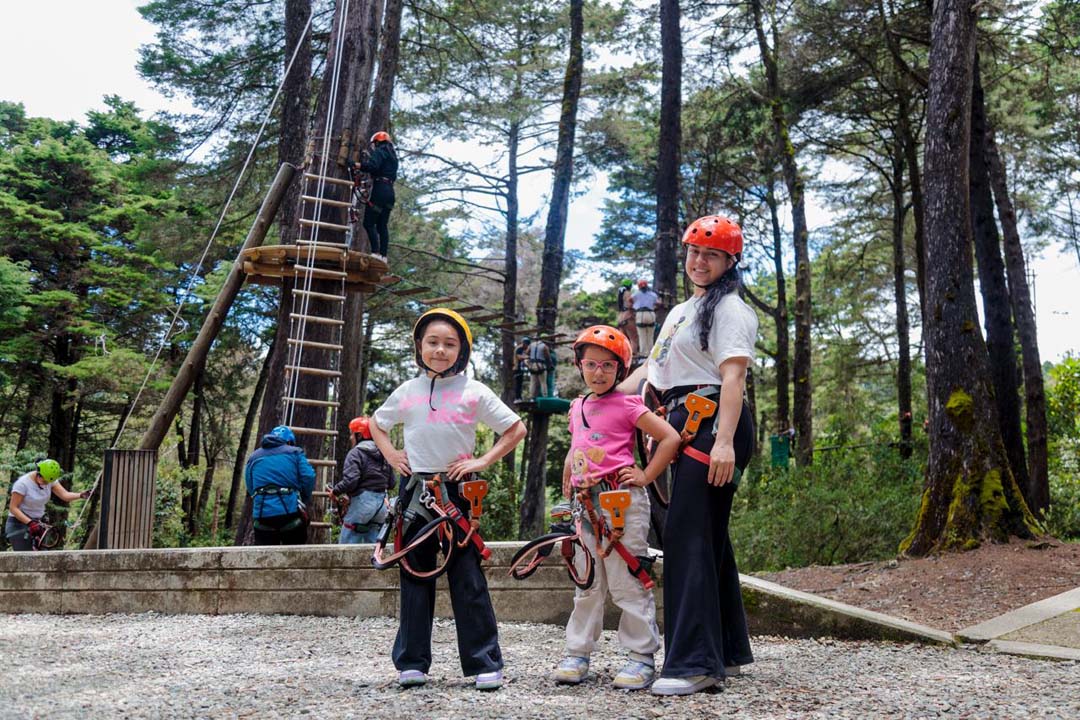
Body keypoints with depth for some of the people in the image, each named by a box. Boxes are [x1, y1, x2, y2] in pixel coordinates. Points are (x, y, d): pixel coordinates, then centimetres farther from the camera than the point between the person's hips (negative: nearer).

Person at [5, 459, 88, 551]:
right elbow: (13, 508, -17)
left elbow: (65, 495, -12)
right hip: (19, 523, -6)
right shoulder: (22, 483, -18)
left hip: (39, 522, 6)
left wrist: (81, 495, -31)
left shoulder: (49, 479, -3)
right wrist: (30, 522, -28)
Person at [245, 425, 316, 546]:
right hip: (291, 512, -2)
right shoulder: (295, 452, 7)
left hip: (262, 515, 2)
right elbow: (308, 477, -5)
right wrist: (304, 501, 10)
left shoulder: (253, 458, 17)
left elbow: (250, 489, 12)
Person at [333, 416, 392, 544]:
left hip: (362, 501, -7)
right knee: (372, 543, 14)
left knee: (346, 545, -3)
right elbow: (391, 481, 14)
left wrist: (335, 491, -4)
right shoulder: (383, 453, 14)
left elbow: (350, 480, -19)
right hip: (381, 503, 7)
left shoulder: (356, 453, -9)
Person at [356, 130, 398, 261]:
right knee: (382, 225, 9)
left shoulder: (379, 152, -3)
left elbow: (372, 166, -20)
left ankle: (376, 252, -18)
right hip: (390, 191, 9)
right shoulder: (393, 156, 25)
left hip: (379, 190, -9)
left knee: (369, 223, -8)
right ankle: (383, 255, 4)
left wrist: (358, 165, -12)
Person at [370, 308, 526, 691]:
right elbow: (376, 423, 26)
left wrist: (483, 461, -5)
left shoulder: (474, 392, 1)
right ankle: (412, 662, 14)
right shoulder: (407, 391, 9)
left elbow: (516, 429, 5)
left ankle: (485, 663, 3)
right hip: (414, 489, 3)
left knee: (467, 577, -3)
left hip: (457, 489, -3)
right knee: (414, 574, 7)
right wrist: (391, 455, 9)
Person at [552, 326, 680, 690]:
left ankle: (642, 657, 7)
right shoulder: (577, 407, 14)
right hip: (586, 503, 6)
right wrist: (568, 480, 20)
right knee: (587, 584, 13)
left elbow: (670, 438, -8)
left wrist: (646, 475, -9)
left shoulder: (626, 406, -6)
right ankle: (577, 653, 21)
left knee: (626, 582, -3)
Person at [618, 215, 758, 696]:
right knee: (708, 537, 12)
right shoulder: (680, 312, 26)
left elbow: (733, 376, -16)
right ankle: (727, 651, 22)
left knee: (690, 536, -14)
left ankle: (694, 661, -13)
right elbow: (651, 371, 29)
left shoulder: (728, 308, -4)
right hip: (685, 425, 10)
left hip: (712, 425, -9)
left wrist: (725, 441, -27)